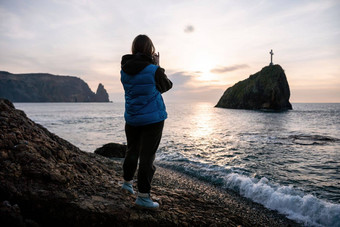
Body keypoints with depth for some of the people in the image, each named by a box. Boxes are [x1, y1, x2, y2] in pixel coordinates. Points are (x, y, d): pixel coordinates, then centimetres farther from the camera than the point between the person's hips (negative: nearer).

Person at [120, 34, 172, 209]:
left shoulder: (124, 70, 0)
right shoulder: (153, 70, -15)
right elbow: (166, 86, 1)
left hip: (132, 118, 6)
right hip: (153, 119, -5)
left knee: (132, 151, 22)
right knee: (147, 156, 0)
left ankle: (127, 182, 40)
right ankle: (143, 196, 8)